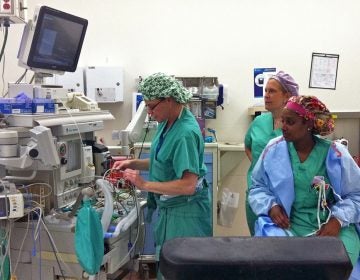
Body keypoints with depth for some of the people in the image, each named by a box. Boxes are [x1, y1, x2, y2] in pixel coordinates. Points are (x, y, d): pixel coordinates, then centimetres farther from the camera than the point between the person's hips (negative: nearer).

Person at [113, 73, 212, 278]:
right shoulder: (168, 122, 1)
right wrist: (134, 163, 0)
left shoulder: (186, 132, -26)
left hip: (185, 211, -9)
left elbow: (188, 185, -28)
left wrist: (145, 185, -24)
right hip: (169, 207, 9)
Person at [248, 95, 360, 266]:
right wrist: (271, 206, -10)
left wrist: (338, 219, -14)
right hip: (288, 222, 1)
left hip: (330, 224, 0)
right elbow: (258, 187, 9)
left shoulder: (335, 154, -5)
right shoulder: (273, 149, -1)